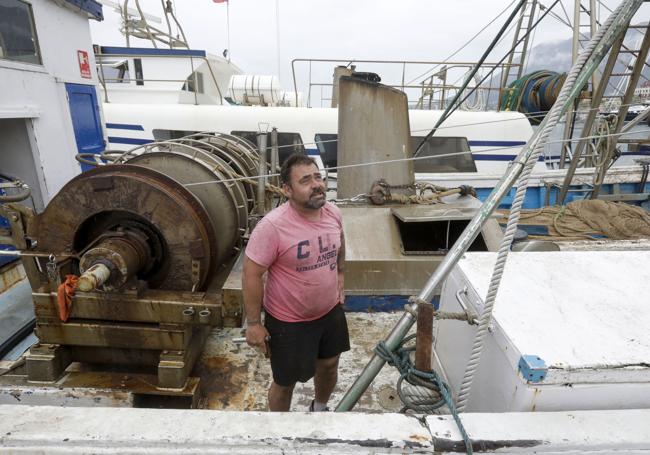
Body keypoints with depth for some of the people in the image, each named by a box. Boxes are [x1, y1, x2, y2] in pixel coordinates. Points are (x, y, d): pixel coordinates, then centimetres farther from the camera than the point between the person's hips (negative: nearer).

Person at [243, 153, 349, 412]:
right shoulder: (272, 226, -28)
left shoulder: (333, 212, -8)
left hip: (331, 312, 6)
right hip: (288, 322, -5)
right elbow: (252, 275, -21)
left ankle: (319, 410, 58)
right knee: (285, 382, 15)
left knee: (329, 365, 25)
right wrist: (254, 323, -16)